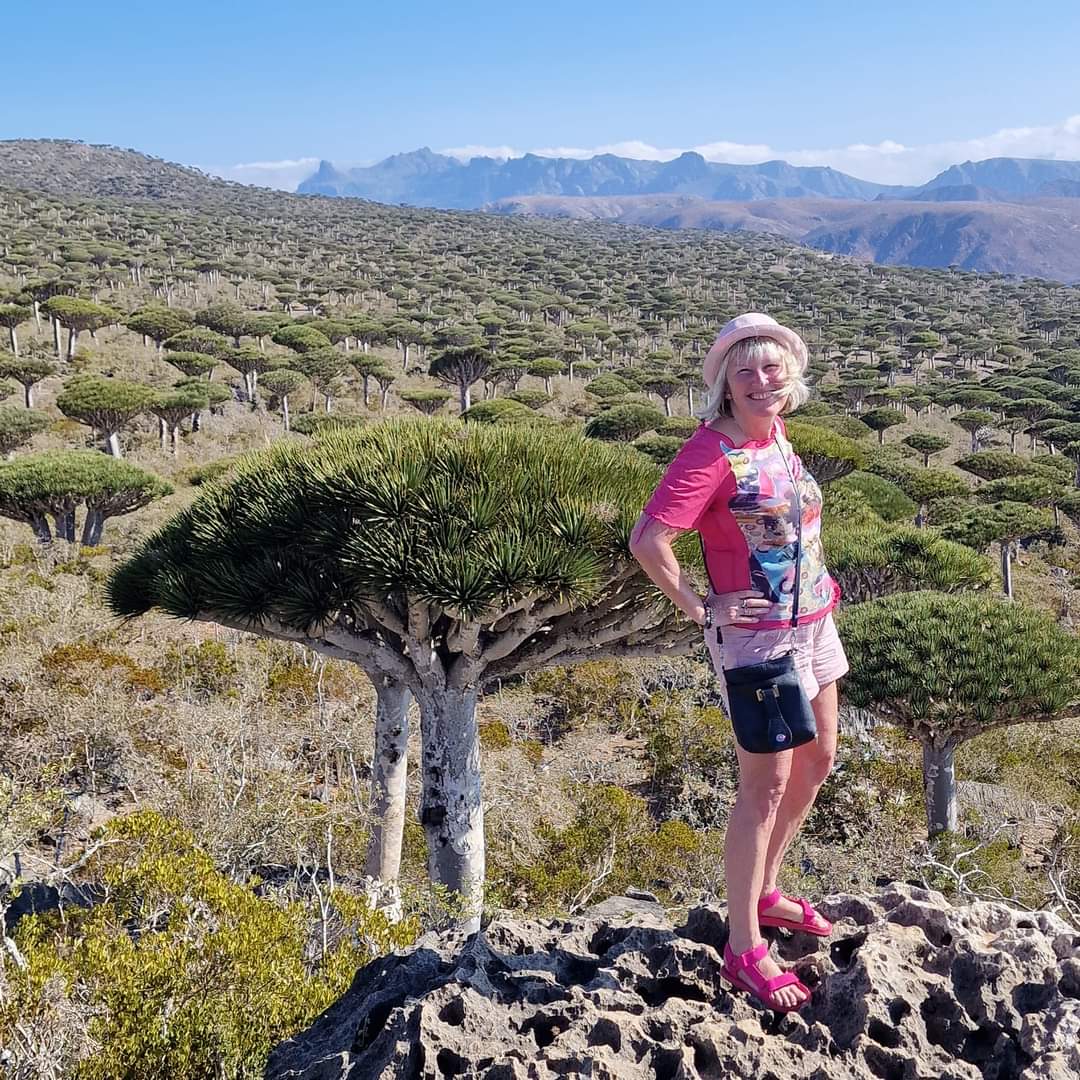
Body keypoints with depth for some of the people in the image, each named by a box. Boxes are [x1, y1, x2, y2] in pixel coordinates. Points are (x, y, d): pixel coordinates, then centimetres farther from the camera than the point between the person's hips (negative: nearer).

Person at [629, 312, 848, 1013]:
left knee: (818, 761, 19)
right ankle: (744, 949, 9)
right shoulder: (712, 451, -20)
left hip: (814, 622, 9)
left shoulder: (777, 436, 5)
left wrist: (815, 581, 13)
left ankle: (764, 893, 36)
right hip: (757, 635, -9)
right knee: (766, 785, -3)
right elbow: (648, 541, -27)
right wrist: (699, 606, -18)